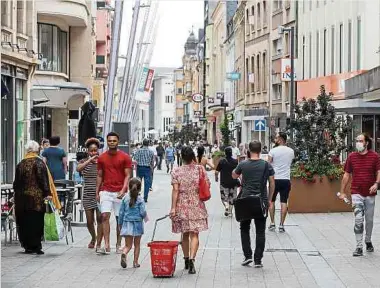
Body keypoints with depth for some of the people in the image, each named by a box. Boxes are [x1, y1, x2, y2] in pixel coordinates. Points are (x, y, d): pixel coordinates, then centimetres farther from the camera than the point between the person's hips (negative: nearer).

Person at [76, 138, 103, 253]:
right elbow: (78, 169, -17)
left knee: (100, 218, -12)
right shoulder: (84, 162, 5)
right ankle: (93, 238, 36)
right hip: (88, 195, 2)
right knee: (89, 221, 7)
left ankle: (99, 244, -10)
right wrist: (89, 161, -29)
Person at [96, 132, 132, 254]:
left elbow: (127, 175, -3)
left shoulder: (125, 157, 0)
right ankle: (106, 245, -15)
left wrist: (123, 190, -16)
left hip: (120, 192, -1)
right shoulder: (102, 158, 8)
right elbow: (99, 176, 12)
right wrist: (97, 192, 6)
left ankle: (118, 244, 16)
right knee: (105, 216, -12)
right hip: (106, 191, 1)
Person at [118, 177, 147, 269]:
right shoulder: (140, 199, -8)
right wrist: (145, 217, 10)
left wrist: (120, 224, 13)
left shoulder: (125, 198, 0)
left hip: (127, 223, 2)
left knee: (128, 245, 4)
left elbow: (121, 212, 3)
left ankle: (124, 254, -26)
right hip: (137, 223, -2)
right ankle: (135, 262, 14)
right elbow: (142, 212, -13)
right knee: (137, 244, 13)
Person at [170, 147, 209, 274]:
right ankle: (191, 260, -19)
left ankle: (186, 260, 23)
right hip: (196, 205, -1)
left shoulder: (176, 171, -4)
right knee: (194, 234, -3)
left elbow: (175, 190, -8)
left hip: (182, 205, 1)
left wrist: (173, 207, -8)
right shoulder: (200, 169, -3)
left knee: (185, 234, 15)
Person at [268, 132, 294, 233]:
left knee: (271, 201, 13)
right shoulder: (291, 151, 4)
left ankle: (272, 224, 12)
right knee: (284, 202, 3)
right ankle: (281, 225, 1)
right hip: (286, 179, 2)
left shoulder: (273, 151, -8)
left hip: (275, 179, -2)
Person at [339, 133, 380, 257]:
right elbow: (346, 175, 6)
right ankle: (359, 247, -9)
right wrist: (342, 192, 5)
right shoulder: (352, 157, 2)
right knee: (358, 220, -10)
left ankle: (368, 241, 35)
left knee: (369, 220, 13)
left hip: (370, 193, 1)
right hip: (356, 193, 0)